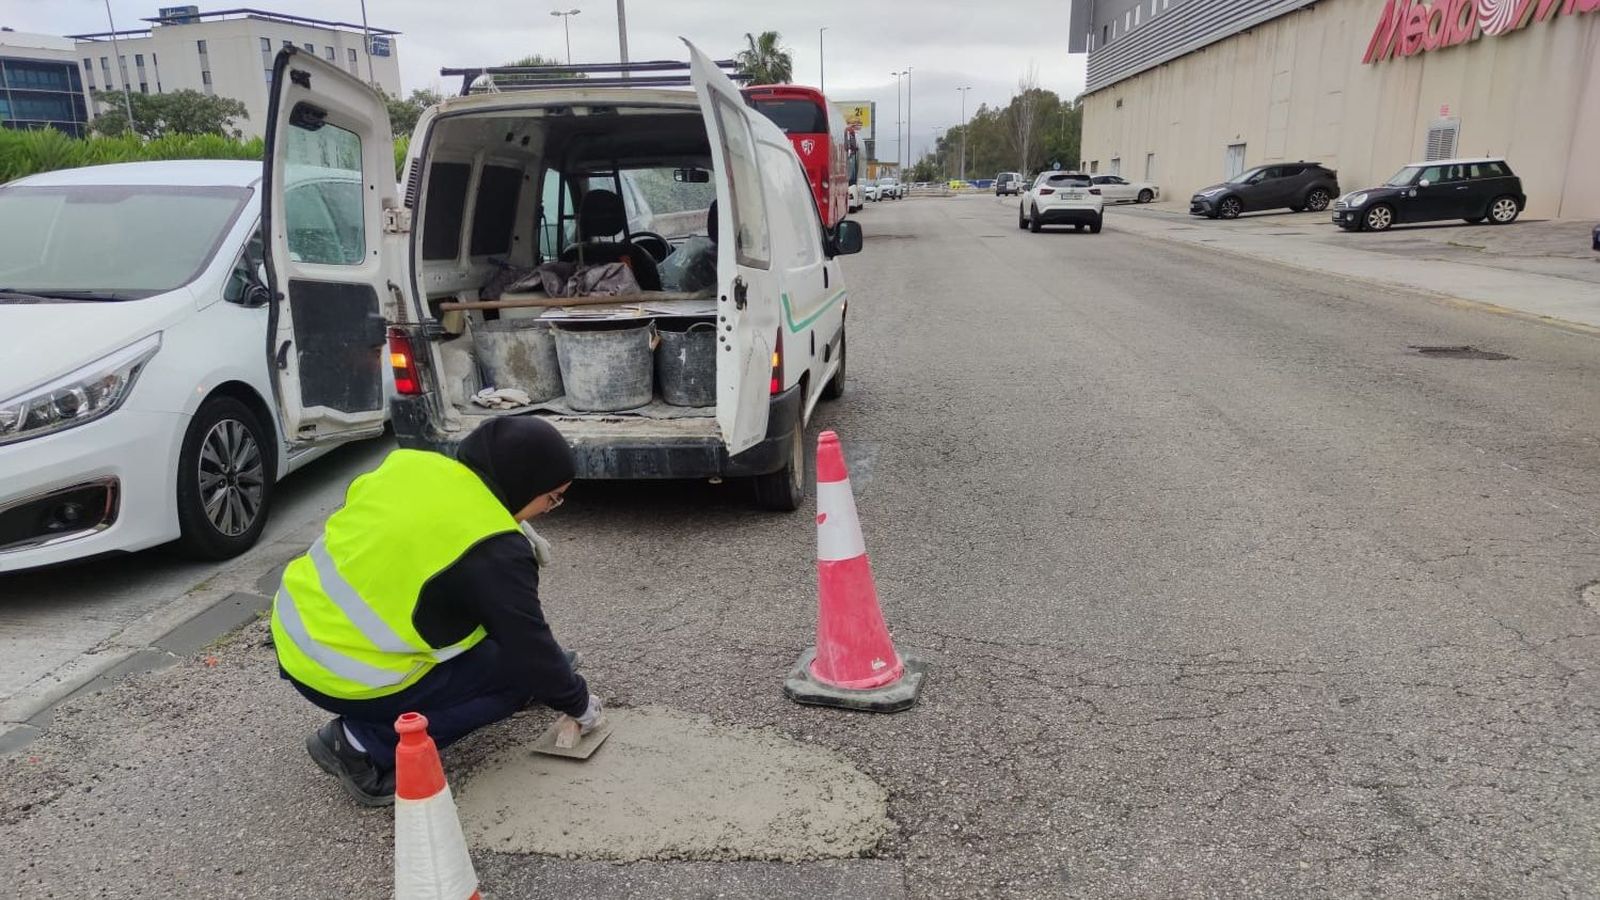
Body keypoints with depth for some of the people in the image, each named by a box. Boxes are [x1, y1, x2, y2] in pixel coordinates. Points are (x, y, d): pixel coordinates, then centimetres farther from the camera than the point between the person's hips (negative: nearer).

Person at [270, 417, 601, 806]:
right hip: (342, 679, -8)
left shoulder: (412, 463, -2)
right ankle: (363, 745, 0)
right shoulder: (493, 552, -21)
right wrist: (579, 703, 5)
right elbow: (529, 648, -13)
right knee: (520, 672, 2)